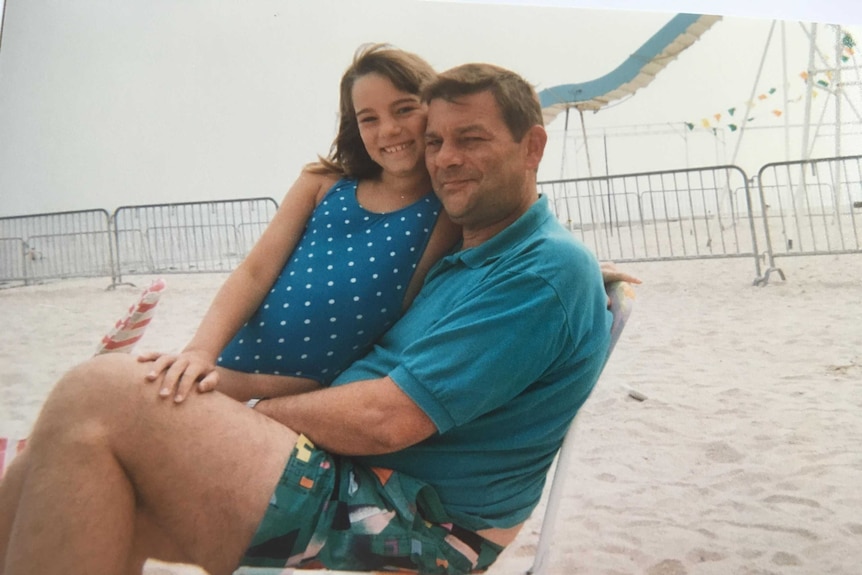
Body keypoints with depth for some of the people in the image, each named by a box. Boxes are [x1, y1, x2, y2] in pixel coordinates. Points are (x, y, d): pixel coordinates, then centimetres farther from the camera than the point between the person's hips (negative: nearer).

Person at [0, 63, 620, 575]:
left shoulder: (550, 269, -11)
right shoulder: (461, 259, 20)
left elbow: (383, 420, -19)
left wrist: (242, 415, -6)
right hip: (349, 485, 10)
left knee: (99, 396, -20)